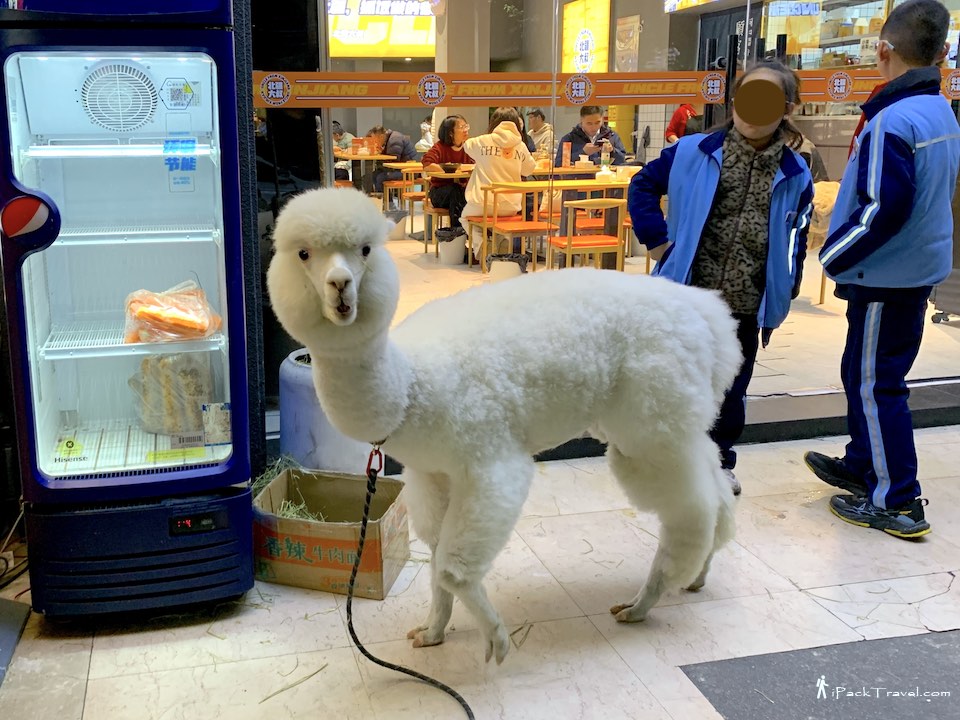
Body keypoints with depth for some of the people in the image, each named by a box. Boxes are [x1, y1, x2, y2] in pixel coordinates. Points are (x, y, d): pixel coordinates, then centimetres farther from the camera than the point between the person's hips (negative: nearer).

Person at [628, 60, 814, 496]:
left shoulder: (795, 175, 0)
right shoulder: (693, 152, -6)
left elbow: (795, 239, 8)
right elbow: (643, 186, 4)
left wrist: (786, 292, 4)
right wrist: (657, 239, -3)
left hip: (745, 305, 2)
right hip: (687, 297, -1)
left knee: (731, 388, 15)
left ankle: (720, 460, 34)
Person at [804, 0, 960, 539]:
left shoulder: (893, 120, -20)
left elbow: (883, 209, -25)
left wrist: (835, 256, -11)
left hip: (885, 277, -9)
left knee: (875, 384, -1)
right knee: (863, 372, 21)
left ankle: (897, 503, 7)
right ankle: (862, 467, 35)